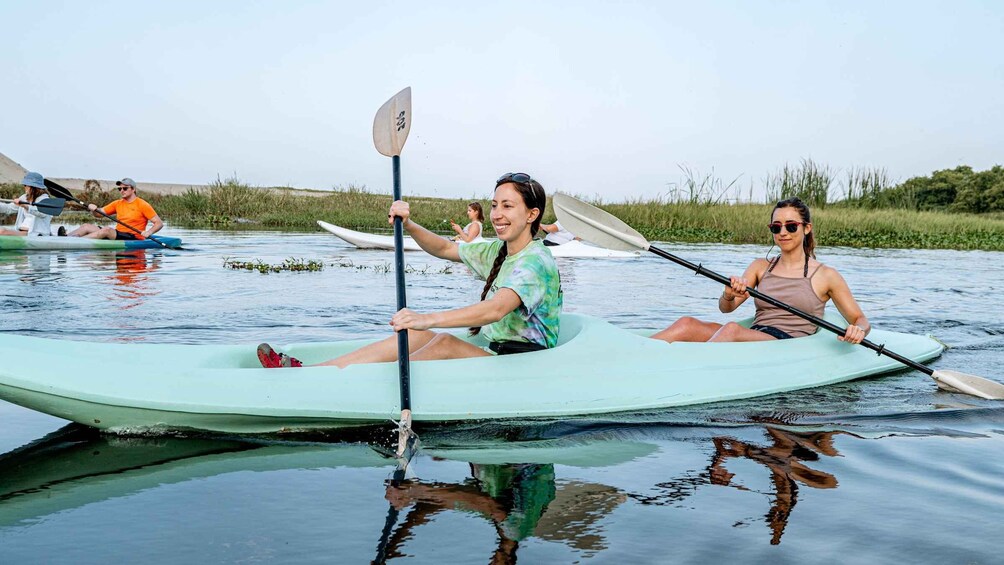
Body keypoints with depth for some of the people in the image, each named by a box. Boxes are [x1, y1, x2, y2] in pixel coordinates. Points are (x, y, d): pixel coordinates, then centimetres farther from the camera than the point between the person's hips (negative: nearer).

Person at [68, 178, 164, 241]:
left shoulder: (142, 205, -2)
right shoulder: (117, 203, 17)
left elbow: (159, 223, -7)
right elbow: (99, 214, 15)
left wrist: (148, 232, -25)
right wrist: (93, 210, -8)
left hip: (134, 238, -7)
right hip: (117, 235, 7)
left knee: (107, 230, -31)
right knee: (87, 226, -5)